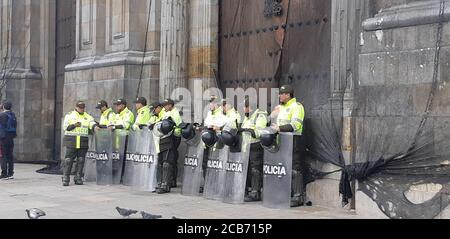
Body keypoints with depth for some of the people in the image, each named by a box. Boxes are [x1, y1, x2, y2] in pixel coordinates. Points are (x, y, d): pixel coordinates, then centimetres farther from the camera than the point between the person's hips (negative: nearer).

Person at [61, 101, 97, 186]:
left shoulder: (88, 117, 11)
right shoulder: (69, 115, 6)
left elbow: (92, 123, -5)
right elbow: (65, 127, -1)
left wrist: (95, 126, -28)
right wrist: (74, 125, -16)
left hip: (83, 142, 3)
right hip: (71, 141, -3)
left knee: (81, 160, 4)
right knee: (68, 160, -6)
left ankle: (78, 178, 11)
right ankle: (65, 179, -3)